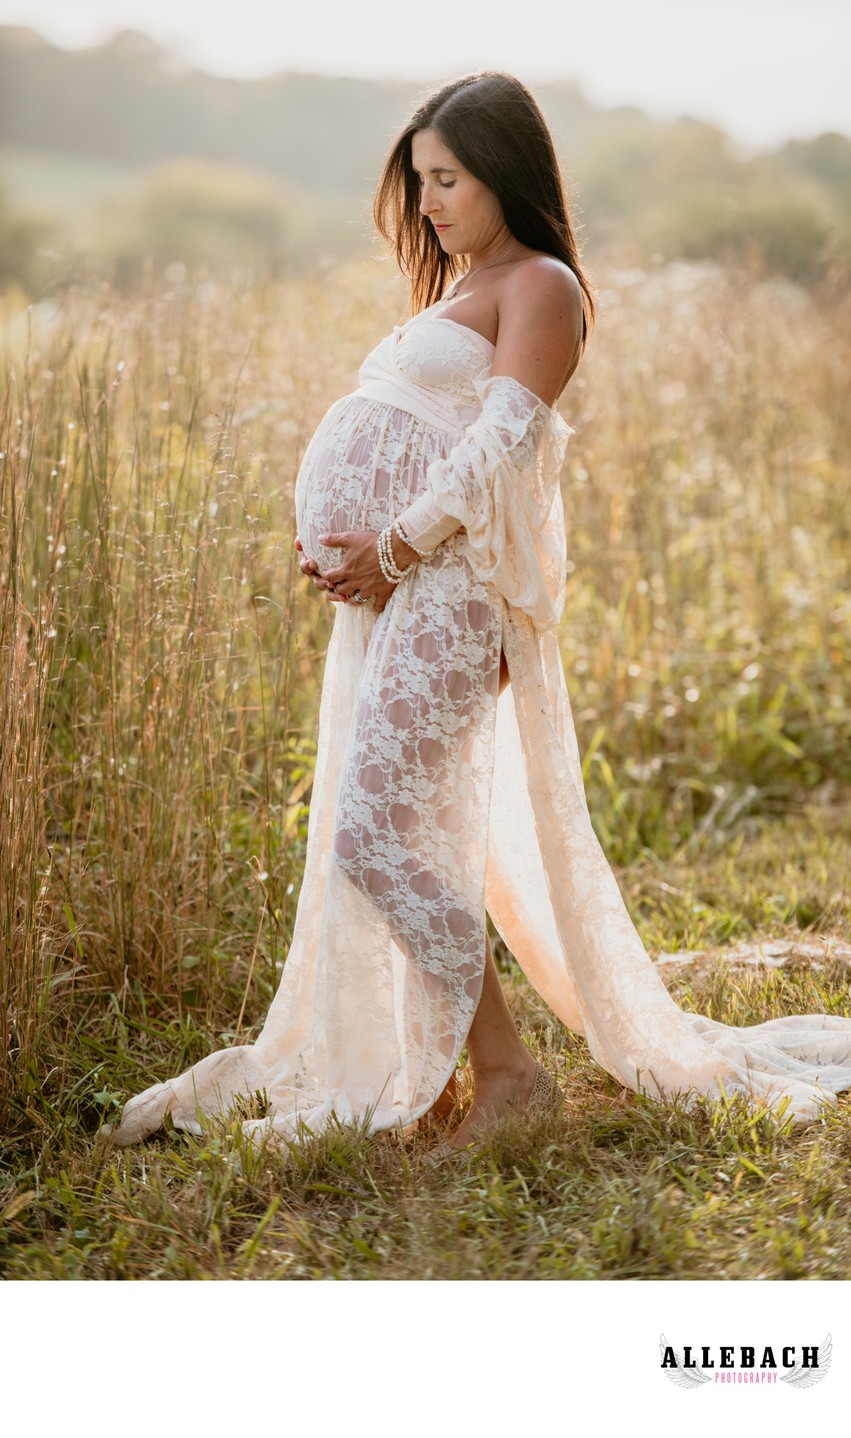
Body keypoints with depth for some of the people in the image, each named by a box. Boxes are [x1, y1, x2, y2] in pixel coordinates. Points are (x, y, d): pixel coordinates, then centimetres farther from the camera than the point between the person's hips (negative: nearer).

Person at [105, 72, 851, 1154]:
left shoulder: (541, 288, -4)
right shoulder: (451, 298, 24)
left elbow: (501, 444, -15)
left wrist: (396, 546, -18)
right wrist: (338, 547, 4)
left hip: (441, 585, -9)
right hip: (384, 588, 9)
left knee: (375, 839, -14)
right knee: (396, 836, 13)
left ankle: (506, 1072, -5)